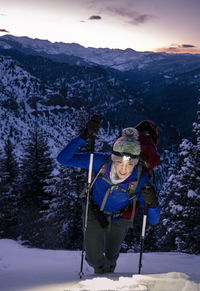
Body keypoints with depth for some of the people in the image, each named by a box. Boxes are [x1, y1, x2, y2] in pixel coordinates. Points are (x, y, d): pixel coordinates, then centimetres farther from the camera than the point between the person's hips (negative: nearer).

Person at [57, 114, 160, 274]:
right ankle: (100, 266, 41)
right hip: (95, 213, 0)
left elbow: (153, 220, -28)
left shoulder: (140, 179, -35)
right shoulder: (101, 162, -35)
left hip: (119, 218, 1)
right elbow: (63, 159, -37)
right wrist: (85, 136, -49)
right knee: (94, 259, 0)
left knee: (111, 256, 24)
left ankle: (109, 270, 64)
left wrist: (152, 203, -52)